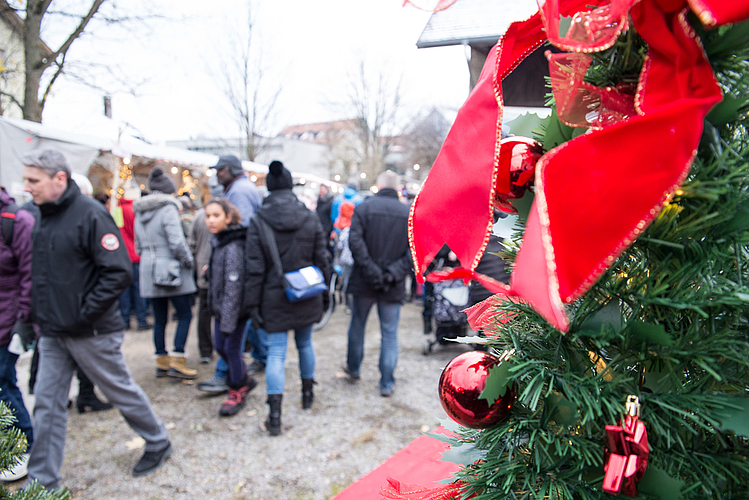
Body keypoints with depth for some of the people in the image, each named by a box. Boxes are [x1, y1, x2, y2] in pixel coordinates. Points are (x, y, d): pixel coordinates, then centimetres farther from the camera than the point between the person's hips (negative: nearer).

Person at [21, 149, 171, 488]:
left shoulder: (90, 214, -17)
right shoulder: (43, 215, 7)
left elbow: (119, 272, -22)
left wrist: (84, 314, -20)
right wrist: (38, 311, 9)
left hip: (91, 332, -7)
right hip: (53, 333, 7)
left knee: (121, 390, 9)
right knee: (47, 404, 10)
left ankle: (158, 444, 32)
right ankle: (42, 482, 23)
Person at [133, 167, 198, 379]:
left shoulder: (139, 212, 13)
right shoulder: (168, 209, -11)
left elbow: (138, 245, 18)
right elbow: (177, 242, -18)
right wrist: (188, 261, -5)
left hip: (149, 270, 7)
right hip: (170, 270, -7)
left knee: (159, 318, 12)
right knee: (185, 315, 0)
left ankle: (161, 361, 17)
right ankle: (177, 361, -4)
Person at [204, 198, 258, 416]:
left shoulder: (233, 247, -23)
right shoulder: (217, 241, 6)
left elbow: (233, 287, -26)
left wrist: (228, 321, -26)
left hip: (235, 308, -9)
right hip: (220, 307, 9)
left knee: (232, 348, 2)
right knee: (220, 346, 16)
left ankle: (237, 393, 21)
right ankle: (245, 380, 36)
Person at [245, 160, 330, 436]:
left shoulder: (258, 222, -9)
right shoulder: (310, 218, -3)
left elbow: (255, 269, -9)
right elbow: (322, 260, 1)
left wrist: (253, 304, -2)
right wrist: (325, 293, 12)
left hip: (275, 298, -2)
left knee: (276, 352, 0)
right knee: (305, 344, 20)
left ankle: (275, 416, -3)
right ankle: (307, 394, 38)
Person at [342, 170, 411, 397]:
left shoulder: (364, 207, -5)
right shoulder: (409, 214, 1)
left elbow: (355, 241, -16)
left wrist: (371, 271, -15)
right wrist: (393, 273, -11)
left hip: (364, 283, -1)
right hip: (393, 286, 1)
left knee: (357, 325, 19)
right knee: (390, 332, 9)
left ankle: (353, 367, 38)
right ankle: (387, 383, 13)